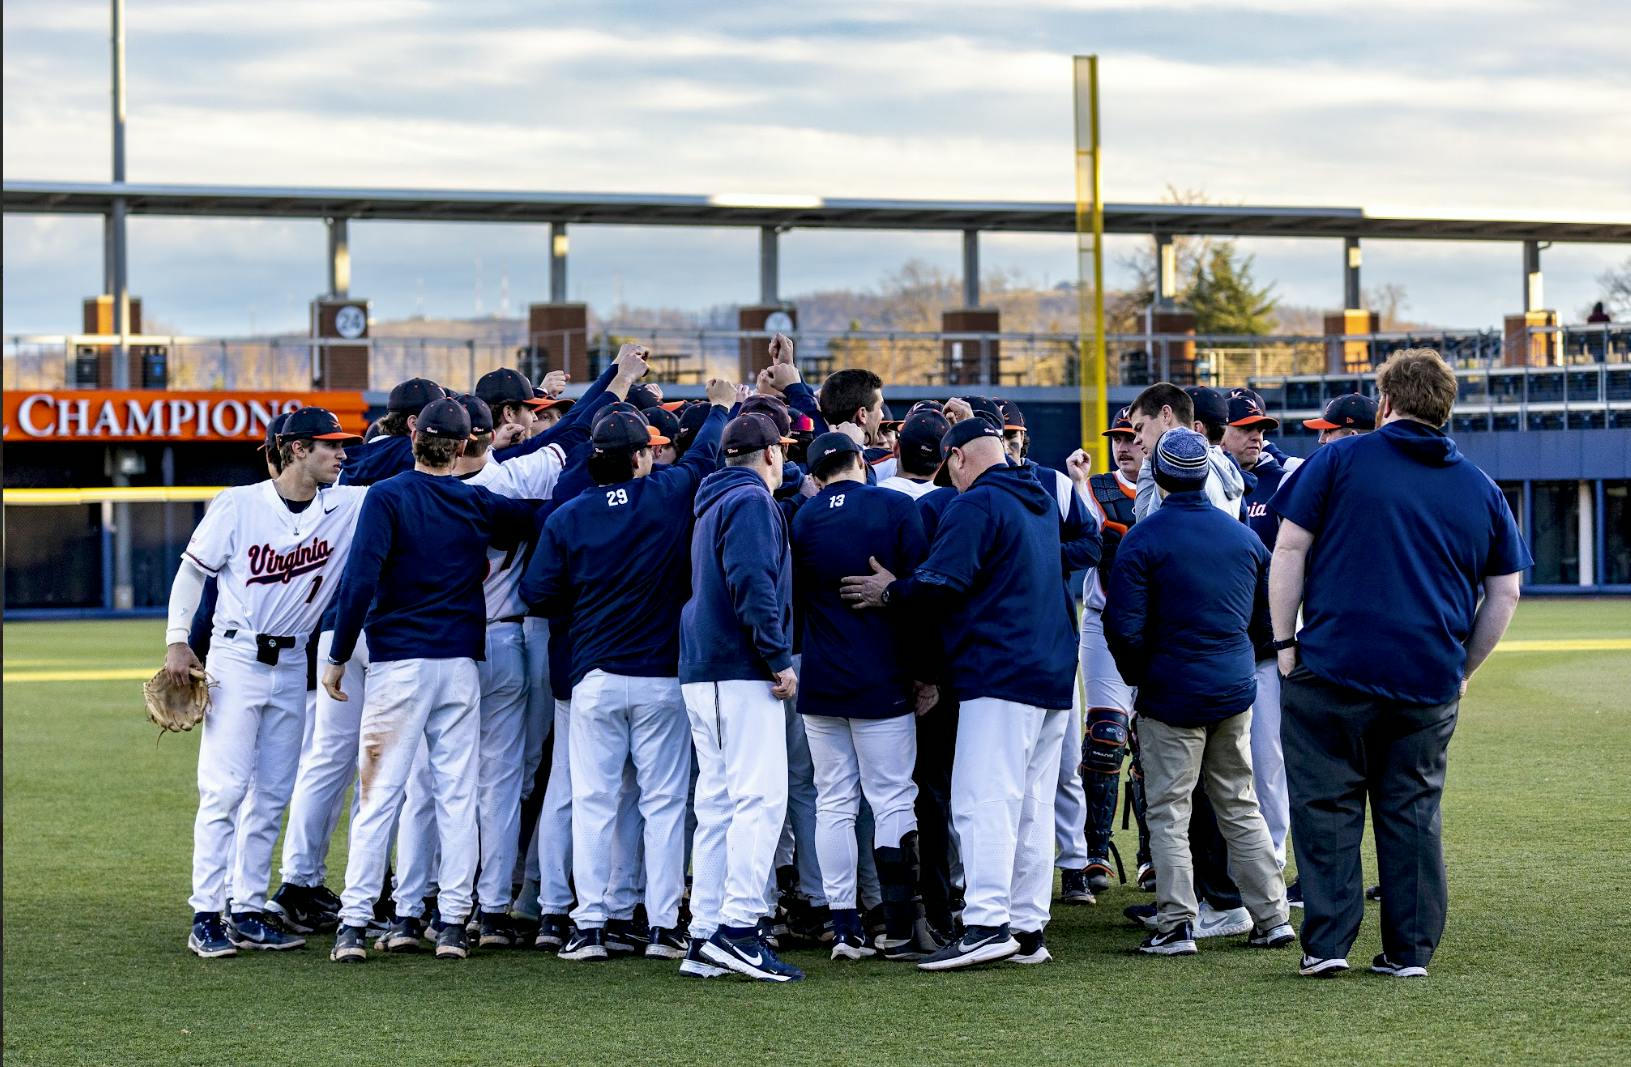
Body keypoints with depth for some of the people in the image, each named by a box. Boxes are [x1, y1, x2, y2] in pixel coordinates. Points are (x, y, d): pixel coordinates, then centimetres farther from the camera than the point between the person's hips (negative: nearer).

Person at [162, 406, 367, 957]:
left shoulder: (348, 508, 2)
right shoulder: (238, 504, -7)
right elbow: (192, 571, -1)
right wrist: (177, 641, -8)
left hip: (292, 664, 5)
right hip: (236, 659, -5)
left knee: (272, 795, 7)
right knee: (224, 787, -9)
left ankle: (248, 912, 14)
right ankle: (206, 916, -6)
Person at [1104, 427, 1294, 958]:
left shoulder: (1143, 538, -12)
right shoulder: (1243, 536, 6)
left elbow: (1123, 625, -16)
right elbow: (1265, 618, 11)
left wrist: (1137, 674, 1)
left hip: (1171, 693, -5)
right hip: (1235, 691, 5)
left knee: (1168, 812, 0)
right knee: (1240, 805, 13)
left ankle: (1177, 926, -4)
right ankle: (1272, 917, 12)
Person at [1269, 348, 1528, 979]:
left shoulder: (1340, 461, 2)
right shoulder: (1480, 490, 12)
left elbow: (1289, 552, -3)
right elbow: (1504, 594, 12)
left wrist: (1285, 643, 2)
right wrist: (1462, 671, 17)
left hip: (1333, 666, -3)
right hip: (1431, 683, 3)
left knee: (1326, 804, 4)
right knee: (1413, 810, 11)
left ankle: (1326, 943, 0)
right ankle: (1412, 950, 11)